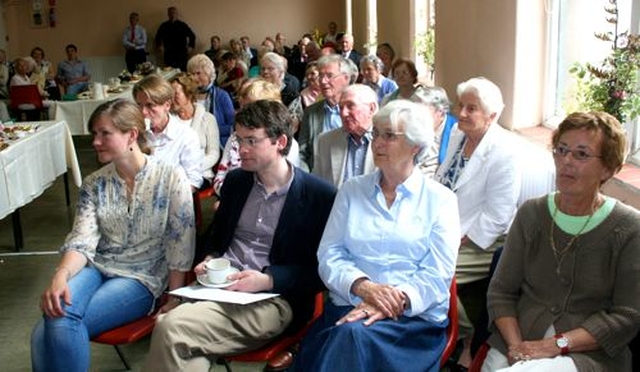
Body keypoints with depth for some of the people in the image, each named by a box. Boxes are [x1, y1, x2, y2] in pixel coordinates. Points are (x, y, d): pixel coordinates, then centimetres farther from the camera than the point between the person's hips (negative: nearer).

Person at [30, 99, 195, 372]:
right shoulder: (94, 184, 6)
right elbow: (81, 241, -4)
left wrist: (175, 299, -7)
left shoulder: (171, 179, -5)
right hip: (96, 268, 4)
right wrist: (60, 276, -24)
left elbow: (180, 245, -5)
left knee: (48, 335, -23)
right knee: (57, 317, -32)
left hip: (142, 277, -3)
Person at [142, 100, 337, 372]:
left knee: (170, 328, -26)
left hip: (274, 299, -5)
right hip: (220, 285, 5)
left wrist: (267, 279, -15)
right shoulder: (235, 181, 14)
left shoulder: (320, 196, -3)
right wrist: (210, 259, 5)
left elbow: (320, 270, -3)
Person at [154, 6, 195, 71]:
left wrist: (191, 47, 0)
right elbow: (158, 37, 20)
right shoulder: (164, 26, 7)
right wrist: (159, 46, 6)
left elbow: (192, 36, 10)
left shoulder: (182, 25, 3)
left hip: (182, 54, -1)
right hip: (168, 54, 1)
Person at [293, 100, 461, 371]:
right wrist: (363, 286, -14)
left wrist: (395, 302, -19)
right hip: (350, 306, 2)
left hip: (416, 316, -2)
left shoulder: (440, 199, 5)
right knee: (346, 337, -33)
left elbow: (438, 274, -3)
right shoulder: (351, 191, 13)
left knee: (353, 335, -33)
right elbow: (328, 255, 5)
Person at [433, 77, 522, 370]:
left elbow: (496, 217, -20)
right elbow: (440, 183, 14)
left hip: (481, 244, -8)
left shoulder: (504, 152, -19)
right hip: (445, 232, 8)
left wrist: (458, 243, -19)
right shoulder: (458, 135, 5)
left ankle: (470, 339, 6)